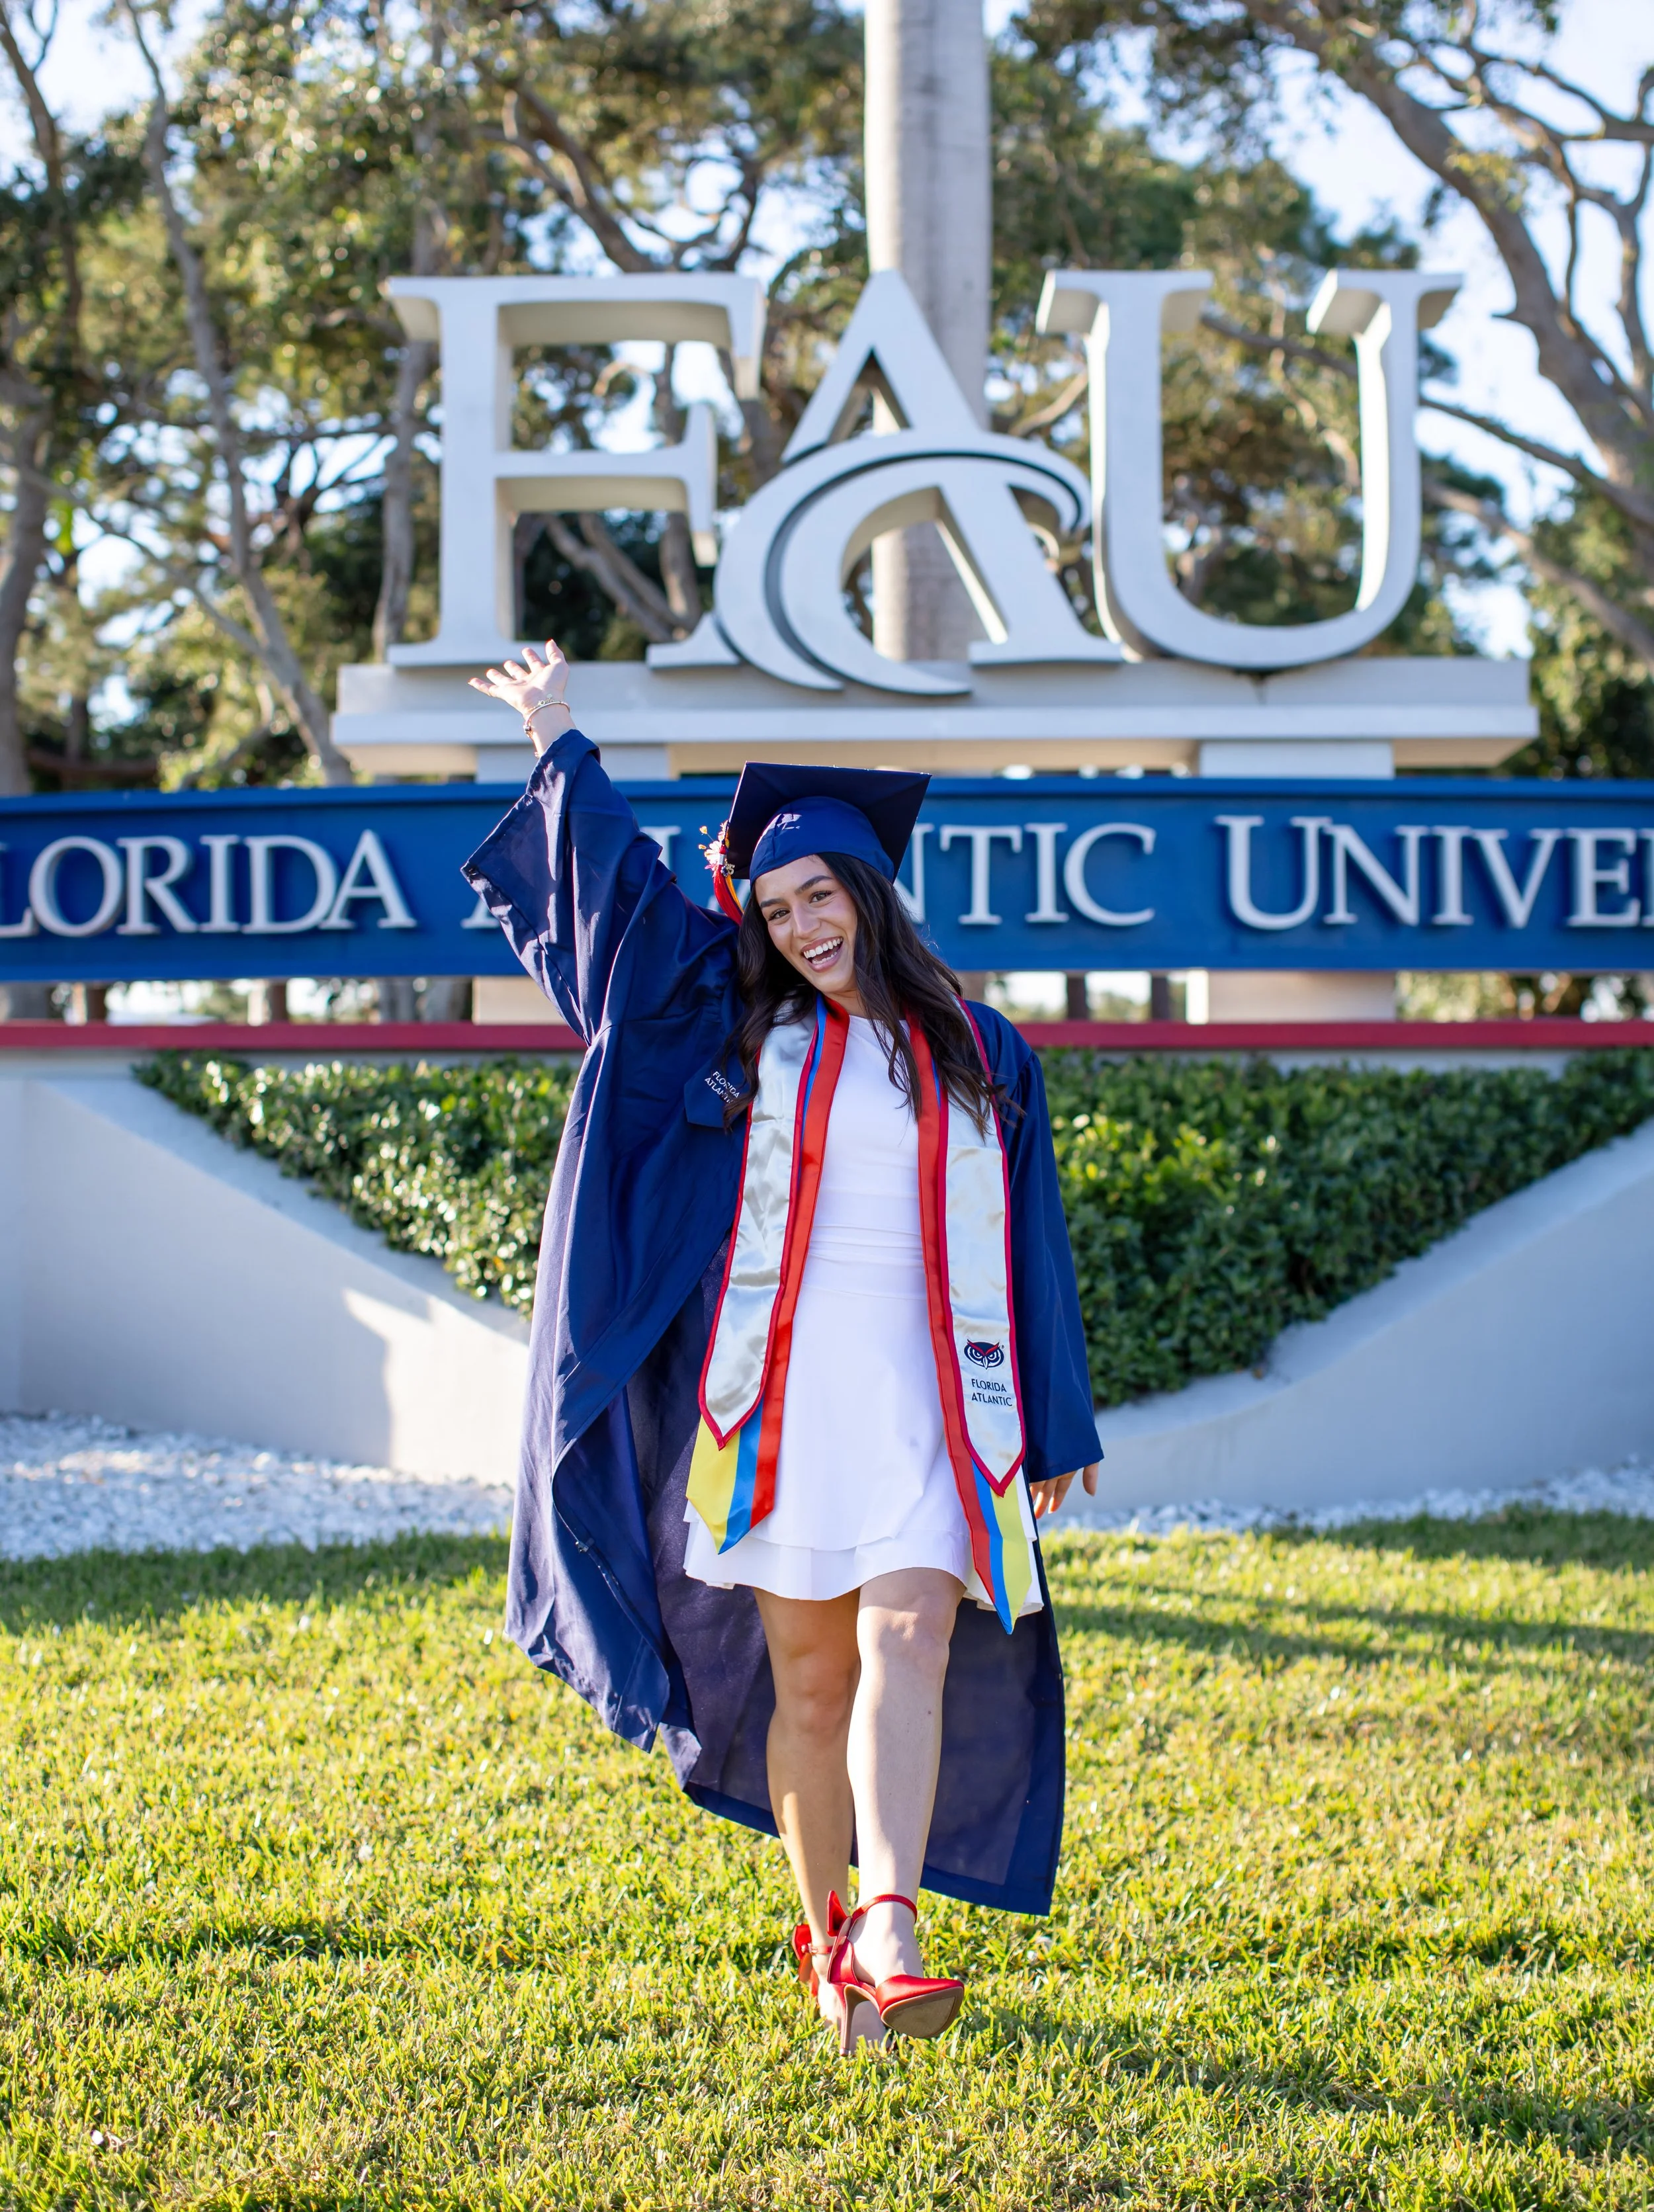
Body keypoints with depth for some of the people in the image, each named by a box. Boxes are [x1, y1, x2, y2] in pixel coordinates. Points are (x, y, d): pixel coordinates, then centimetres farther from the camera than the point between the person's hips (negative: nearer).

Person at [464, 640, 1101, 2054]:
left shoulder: (979, 1058, 10)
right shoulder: (744, 1029, 10)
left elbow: (1025, 1250, 12)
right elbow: (621, 881, 13)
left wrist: (1053, 1432, 11)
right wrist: (561, 744, 17)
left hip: (927, 1398, -1)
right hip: (780, 1394, 1)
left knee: (910, 1643, -17)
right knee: (806, 1679, 4)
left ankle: (888, 1933, -29)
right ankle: (826, 1941, 17)